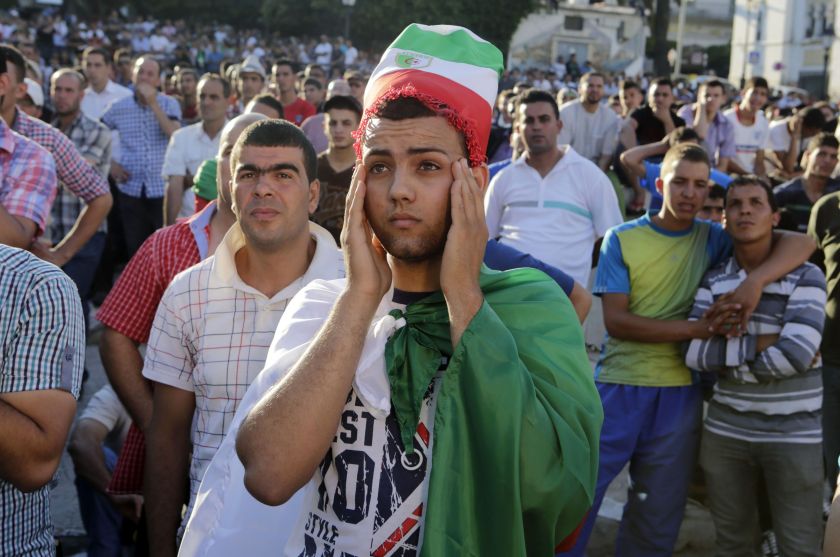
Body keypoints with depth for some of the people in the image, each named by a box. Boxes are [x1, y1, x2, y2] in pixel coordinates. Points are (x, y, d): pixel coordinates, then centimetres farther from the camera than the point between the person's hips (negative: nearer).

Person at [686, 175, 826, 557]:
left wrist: (729, 364, -10)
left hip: (794, 434, -3)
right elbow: (694, 352, -10)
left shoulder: (806, 276, -6)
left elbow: (797, 354, -20)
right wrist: (763, 343, -16)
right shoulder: (713, 280, 3)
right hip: (726, 430, 3)